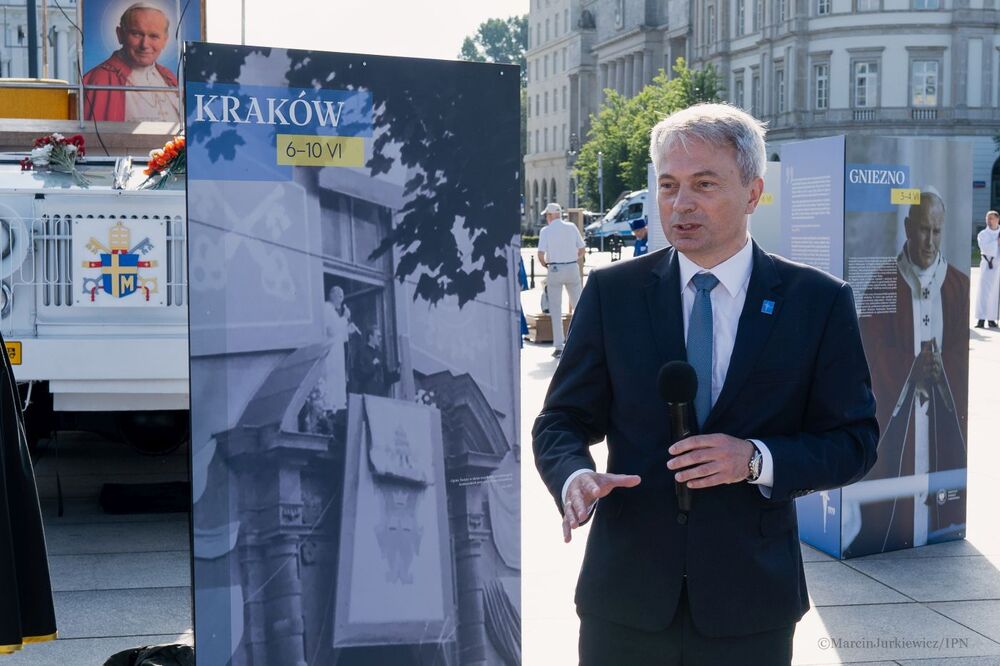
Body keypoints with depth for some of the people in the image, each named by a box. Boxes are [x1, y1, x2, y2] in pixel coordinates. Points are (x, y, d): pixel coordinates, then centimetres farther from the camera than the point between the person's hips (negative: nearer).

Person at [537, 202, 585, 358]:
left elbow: (541, 254, -11)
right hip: (573, 268, 2)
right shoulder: (572, 227, 4)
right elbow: (582, 249, 4)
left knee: (555, 309, 4)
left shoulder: (546, 230, -4)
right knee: (578, 305, 13)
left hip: (555, 269, -2)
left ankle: (558, 346, 1)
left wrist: (545, 264, 8)